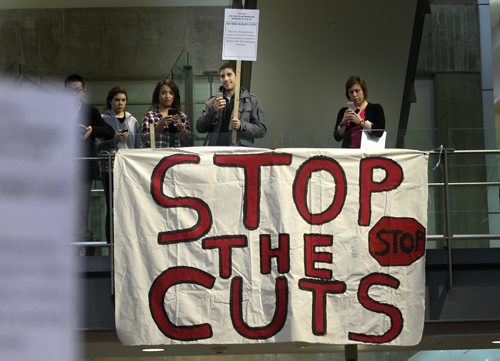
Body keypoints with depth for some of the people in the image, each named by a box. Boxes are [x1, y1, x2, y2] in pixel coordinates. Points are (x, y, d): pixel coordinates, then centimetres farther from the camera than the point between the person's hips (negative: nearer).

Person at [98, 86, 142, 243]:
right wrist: (115, 138, -16)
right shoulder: (103, 119, 4)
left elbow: (138, 145, 14)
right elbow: (99, 145, -3)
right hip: (110, 167, -3)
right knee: (112, 208, -2)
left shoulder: (132, 121, 15)